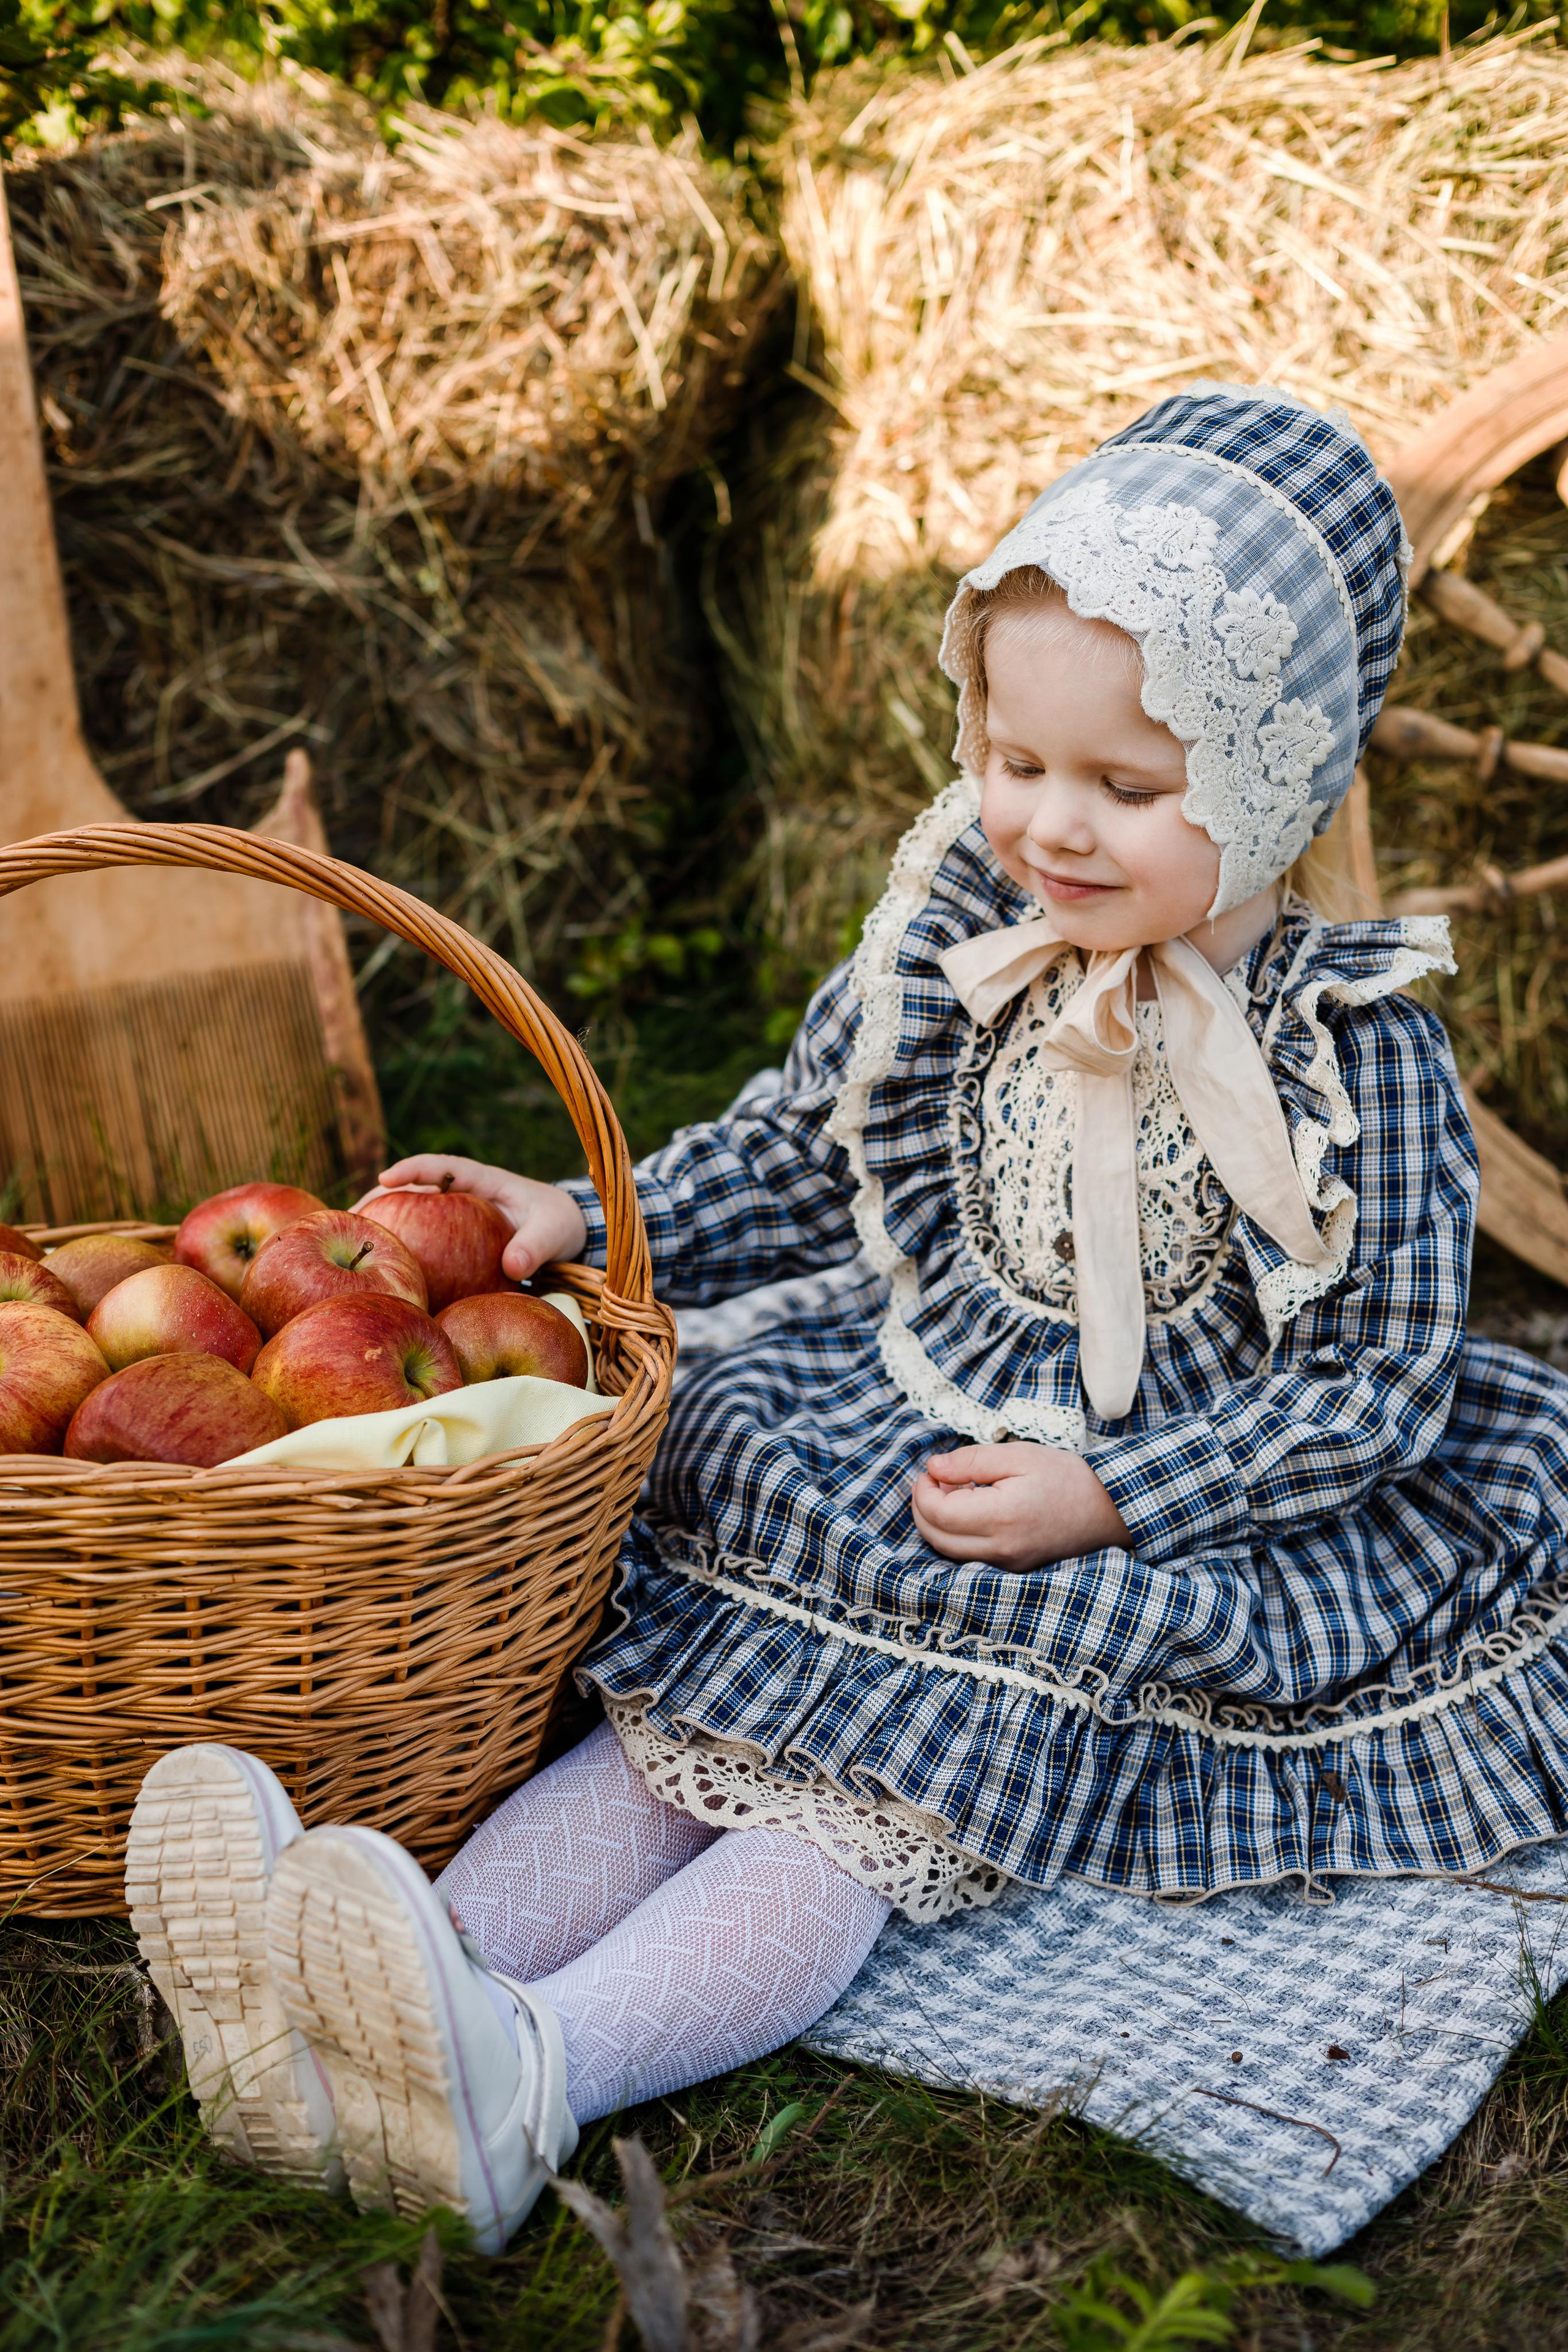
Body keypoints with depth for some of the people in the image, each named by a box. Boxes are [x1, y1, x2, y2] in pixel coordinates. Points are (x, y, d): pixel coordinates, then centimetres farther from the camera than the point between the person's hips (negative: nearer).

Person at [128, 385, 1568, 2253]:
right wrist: (589, 1222, 1)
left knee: (873, 1786, -27)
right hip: (905, 1435, 6)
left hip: (1181, 1521, -5)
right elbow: (806, 1158, 15)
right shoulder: (959, 940, 1)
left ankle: (518, 2081, -46)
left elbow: (1380, 1381, -11)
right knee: (678, 1704, -18)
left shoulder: (1351, 1051, -14)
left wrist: (1103, 1497, -21)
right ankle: (378, 2002, -35)